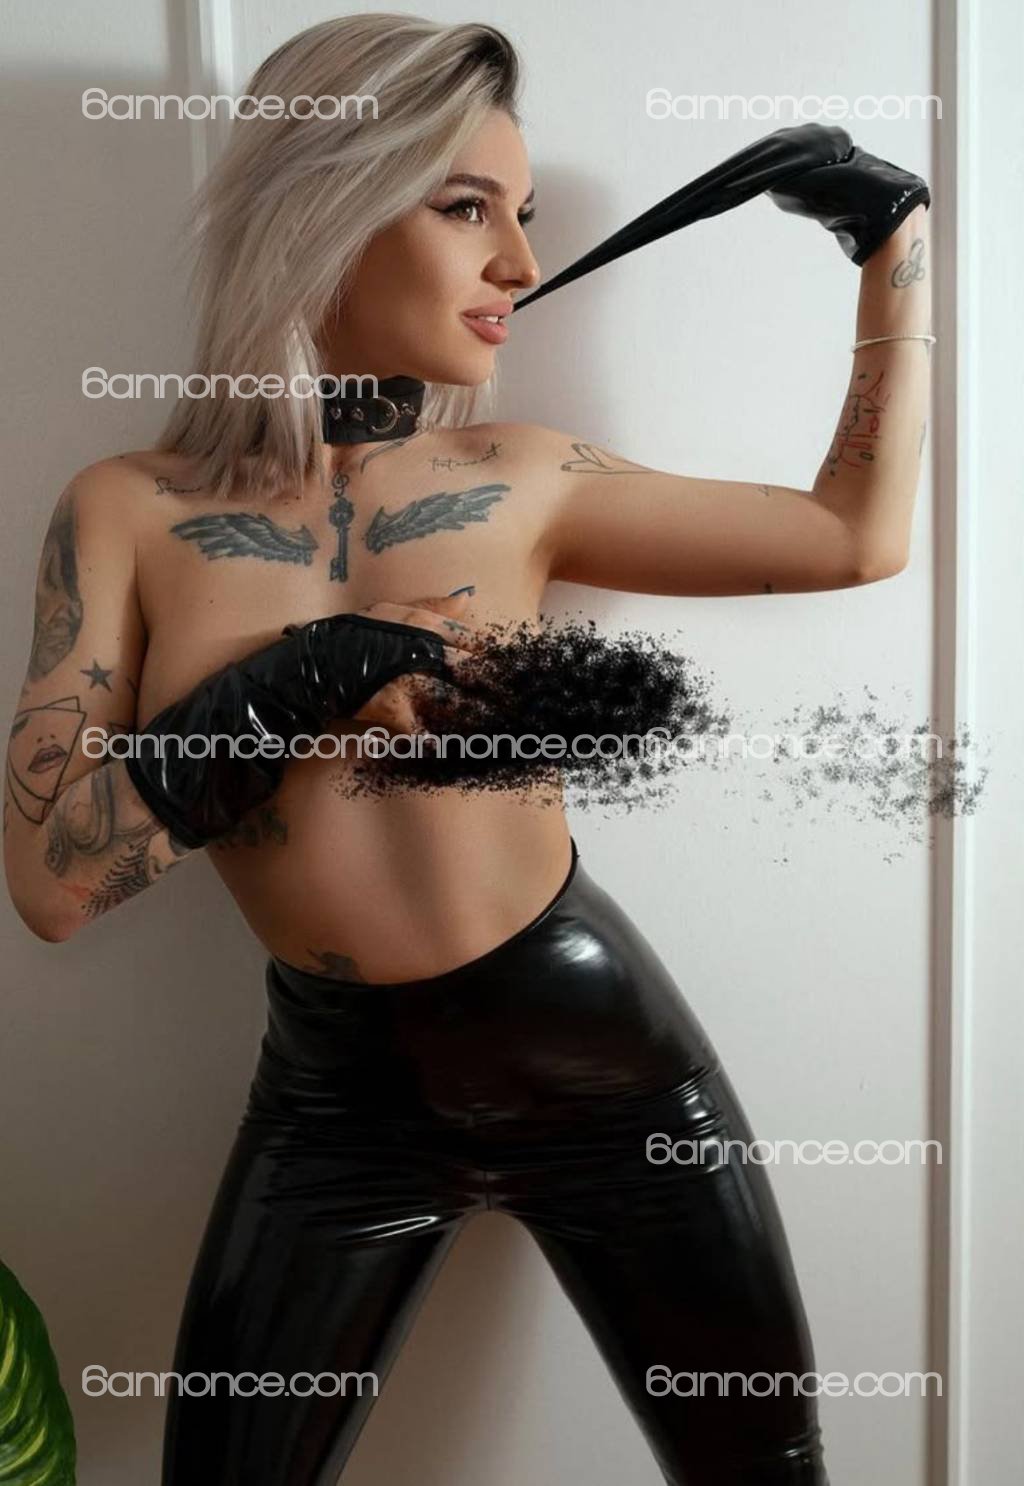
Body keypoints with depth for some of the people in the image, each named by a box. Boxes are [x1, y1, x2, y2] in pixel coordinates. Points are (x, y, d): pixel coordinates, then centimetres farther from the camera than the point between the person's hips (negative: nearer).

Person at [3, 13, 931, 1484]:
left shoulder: (521, 479, -3)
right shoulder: (130, 511, -6)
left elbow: (858, 531, 2)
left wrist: (899, 220, 6)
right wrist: (294, 684, -22)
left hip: (603, 1050, 1)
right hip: (336, 1093, 0)